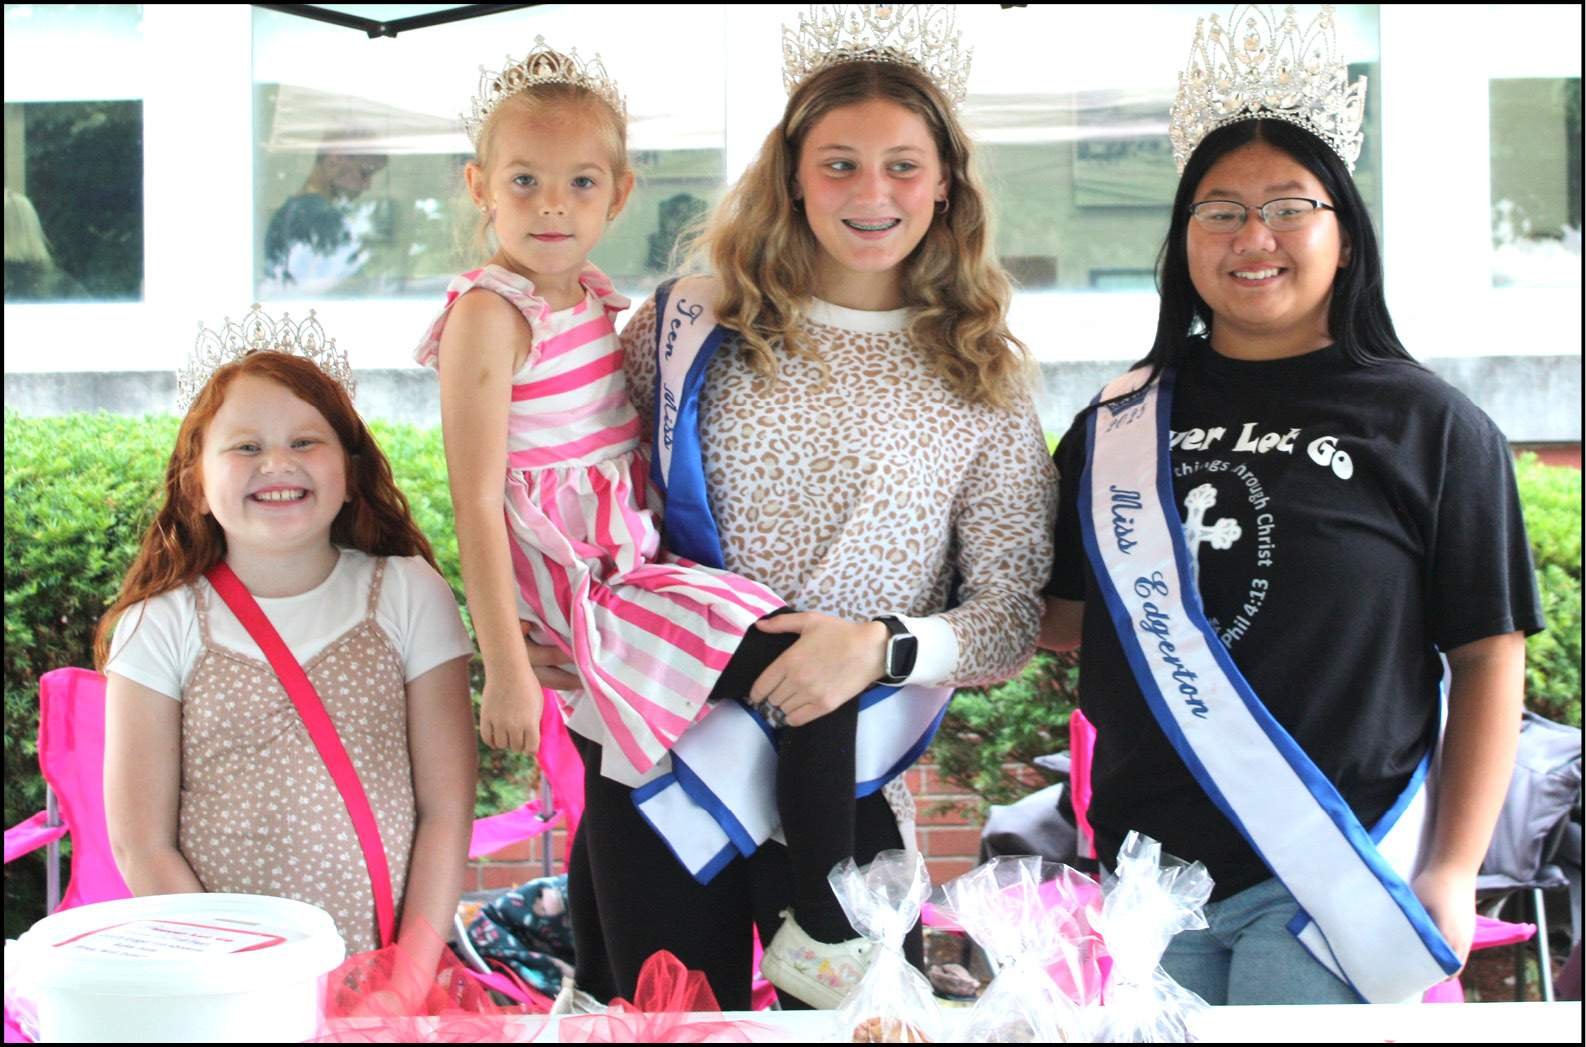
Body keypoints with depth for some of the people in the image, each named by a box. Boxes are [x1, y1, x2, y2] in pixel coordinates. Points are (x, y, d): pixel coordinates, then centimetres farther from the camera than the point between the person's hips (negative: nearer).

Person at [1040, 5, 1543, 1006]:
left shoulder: (1432, 426, -1)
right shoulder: (1115, 428, 8)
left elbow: (1489, 657, -1)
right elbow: (1062, 617, 16)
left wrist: (1453, 870, -6)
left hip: (1334, 878, -3)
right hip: (1143, 868, 3)